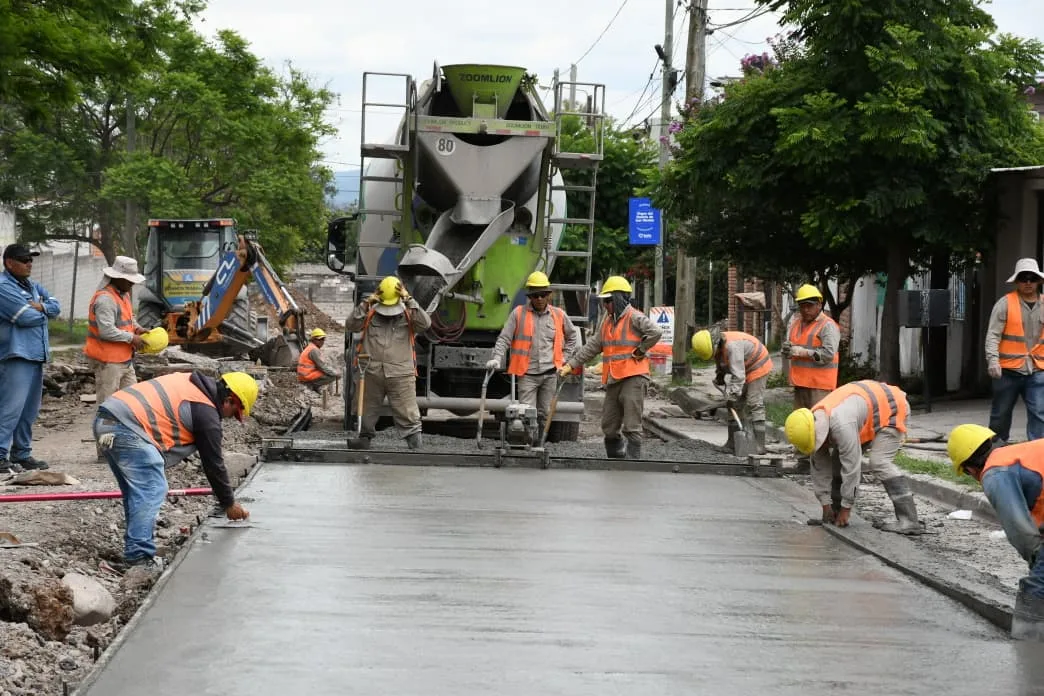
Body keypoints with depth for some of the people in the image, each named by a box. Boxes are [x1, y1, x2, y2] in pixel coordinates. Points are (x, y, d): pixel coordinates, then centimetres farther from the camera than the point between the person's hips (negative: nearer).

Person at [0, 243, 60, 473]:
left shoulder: (32, 286, 19)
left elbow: (56, 306, 13)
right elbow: (25, 317, -18)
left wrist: (41, 307, -8)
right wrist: (44, 313, 2)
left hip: (37, 355, 9)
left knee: (30, 410, 12)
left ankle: (21, 454, 18)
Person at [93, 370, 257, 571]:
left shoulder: (187, 382, 23)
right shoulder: (207, 414, -2)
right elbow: (213, 464, 5)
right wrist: (229, 504, 16)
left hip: (103, 421, 10)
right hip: (127, 428, -10)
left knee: (135, 491, 18)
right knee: (152, 491, -7)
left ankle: (134, 549, 22)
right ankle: (139, 557, -12)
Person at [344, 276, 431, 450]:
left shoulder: (408, 315, 5)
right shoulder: (370, 315, 8)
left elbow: (425, 323, -13)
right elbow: (350, 325, -2)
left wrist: (409, 300, -15)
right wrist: (365, 304, -9)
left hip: (401, 375, -2)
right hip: (371, 374, 2)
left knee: (409, 418, -5)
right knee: (366, 418, 12)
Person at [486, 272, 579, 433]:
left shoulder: (559, 315, 8)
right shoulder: (518, 313, 0)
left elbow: (572, 335, 25)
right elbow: (504, 339, -1)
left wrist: (564, 357, 15)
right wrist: (497, 359, -14)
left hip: (550, 374, 3)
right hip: (527, 374, -3)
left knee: (544, 414, 7)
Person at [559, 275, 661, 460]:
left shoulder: (634, 318, -8)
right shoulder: (607, 321, 17)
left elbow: (655, 333, -23)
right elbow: (592, 346, 17)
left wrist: (639, 351, -13)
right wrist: (571, 364, 11)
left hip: (633, 377, -9)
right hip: (613, 380, 9)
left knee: (631, 426, -8)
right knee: (609, 427, 11)